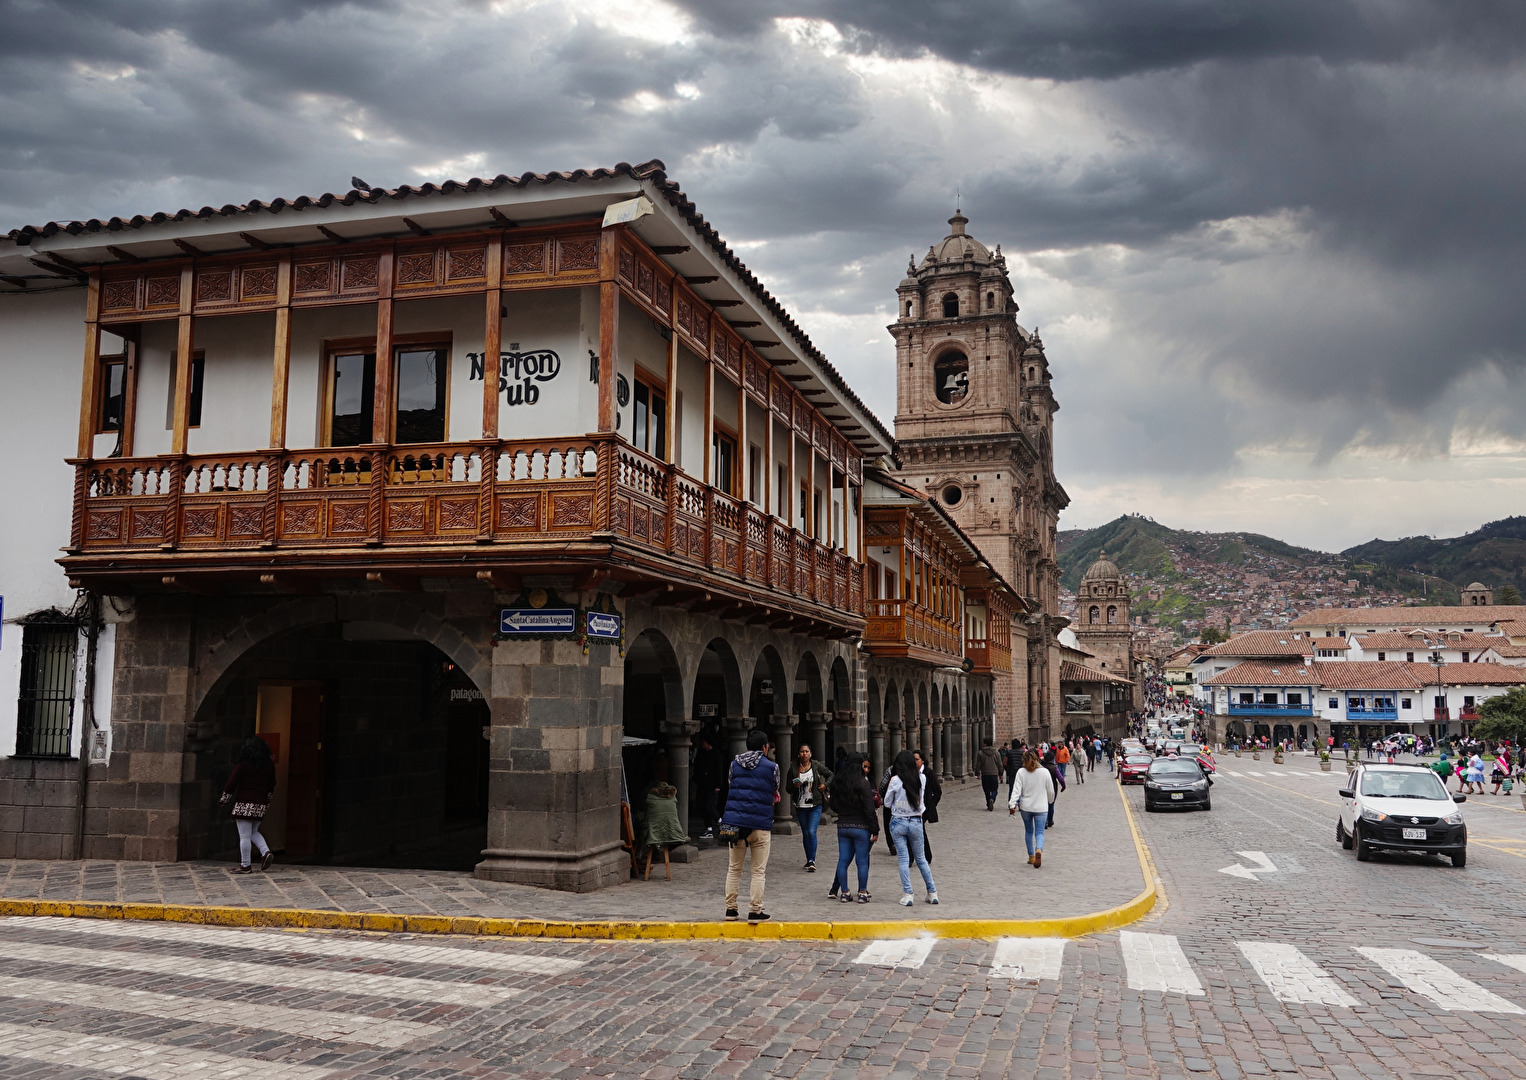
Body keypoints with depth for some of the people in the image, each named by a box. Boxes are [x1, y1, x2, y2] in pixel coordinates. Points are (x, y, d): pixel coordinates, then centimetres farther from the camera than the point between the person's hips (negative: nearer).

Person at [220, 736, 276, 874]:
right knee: (253, 832, 21)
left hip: (244, 805, -6)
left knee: (244, 836, 0)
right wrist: (267, 801, 30)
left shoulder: (242, 766, -10)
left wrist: (224, 799, 9)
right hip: (261, 805, 6)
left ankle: (245, 866, 3)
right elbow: (271, 785, 16)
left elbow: (230, 785, -7)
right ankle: (266, 852, 2)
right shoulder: (270, 766, 6)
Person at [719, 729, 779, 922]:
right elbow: (775, 794, 8)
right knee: (758, 871, 5)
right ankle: (755, 911, 5)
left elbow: (728, 789, 13)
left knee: (734, 868, 14)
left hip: (735, 822, 3)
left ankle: (730, 908, 17)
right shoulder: (771, 767, -3)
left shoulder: (734, 763, 6)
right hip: (761, 824, -3)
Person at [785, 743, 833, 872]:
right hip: (801, 806, 3)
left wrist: (825, 785, -4)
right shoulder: (794, 768, -1)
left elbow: (830, 775, 12)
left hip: (815, 805, -3)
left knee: (812, 832, -15)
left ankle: (812, 861, -11)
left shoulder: (816, 766, -4)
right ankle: (809, 860, 24)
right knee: (805, 833, 12)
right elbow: (788, 788, 3)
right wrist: (795, 786, -17)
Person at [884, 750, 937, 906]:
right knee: (920, 858, 16)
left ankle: (908, 895, 0)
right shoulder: (921, 779, -5)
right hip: (916, 822, 3)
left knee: (903, 859, 4)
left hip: (898, 822, -3)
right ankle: (932, 893, 20)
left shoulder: (895, 780, -12)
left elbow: (887, 803, -2)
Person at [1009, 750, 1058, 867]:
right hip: (1041, 808, -1)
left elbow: (1017, 790, -13)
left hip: (1026, 807, 1)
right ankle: (1039, 850, -27)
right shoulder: (1045, 772, -6)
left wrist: (1012, 805, -13)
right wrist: (1050, 801, 21)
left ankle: (1031, 856, 22)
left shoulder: (1021, 773, -7)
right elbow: (1050, 791, 3)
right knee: (1039, 832, 1)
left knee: (1028, 831, 17)